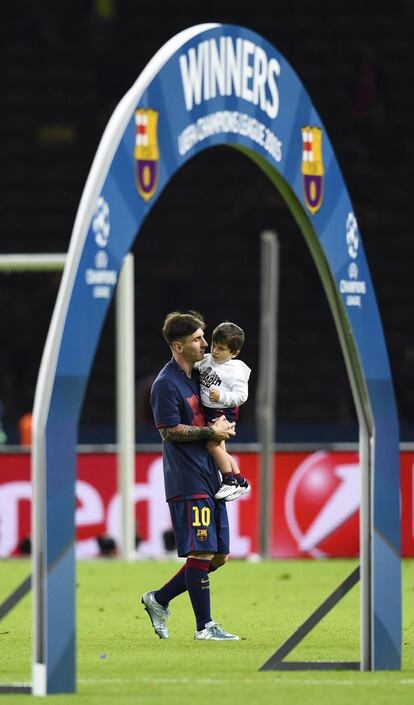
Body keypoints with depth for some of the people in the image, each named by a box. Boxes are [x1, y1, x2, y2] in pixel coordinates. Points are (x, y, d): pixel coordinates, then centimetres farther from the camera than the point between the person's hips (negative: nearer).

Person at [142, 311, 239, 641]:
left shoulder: (198, 375, 15)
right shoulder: (166, 384, -11)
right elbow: (170, 431, -14)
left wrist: (224, 425, 7)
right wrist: (212, 431, -12)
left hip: (209, 476, 9)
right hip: (188, 480, -9)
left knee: (218, 556, 10)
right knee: (201, 553, -7)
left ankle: (159, 600, 21)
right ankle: (205, 626, -1)